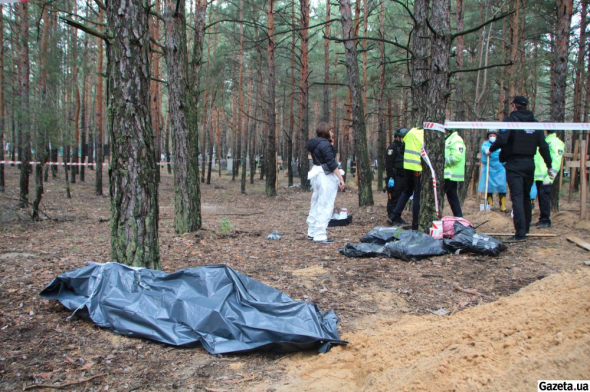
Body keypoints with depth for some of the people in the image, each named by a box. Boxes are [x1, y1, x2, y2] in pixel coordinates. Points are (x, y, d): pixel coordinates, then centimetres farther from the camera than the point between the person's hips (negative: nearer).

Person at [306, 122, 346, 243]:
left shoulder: (315, 144, 12)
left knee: (316, 204, 16)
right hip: (326, 176, -10)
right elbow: (331, 163, -21)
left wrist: (331, 143, 17)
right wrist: (340, 178, -20)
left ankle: (312, 232, 23)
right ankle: (320, 235, -7)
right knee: (325, 206, -7)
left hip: (317, 174, 10)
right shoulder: (325, 144, -15)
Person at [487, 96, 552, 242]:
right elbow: (543, 147, 8)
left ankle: (520, 233, -18)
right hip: (529, 164, 6)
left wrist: (491, 149, -3)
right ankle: (525, 228, 30)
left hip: (514, 164, -6)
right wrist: (549, 166, 13)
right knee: (526, 197, 18)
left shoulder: (511, 120, -7)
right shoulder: (535, 123, 10)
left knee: (517, 197, -11)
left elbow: (502, 139, -21)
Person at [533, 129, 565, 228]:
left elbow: (556, 162, -13)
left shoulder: (556, 142, -6)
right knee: (541, 197, 11)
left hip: (546, 178, -8)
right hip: (538, 176, 8)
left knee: (544, 197, -8)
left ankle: (546, 221, -2)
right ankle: (542, 219, 18)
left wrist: (549, 177, -19)